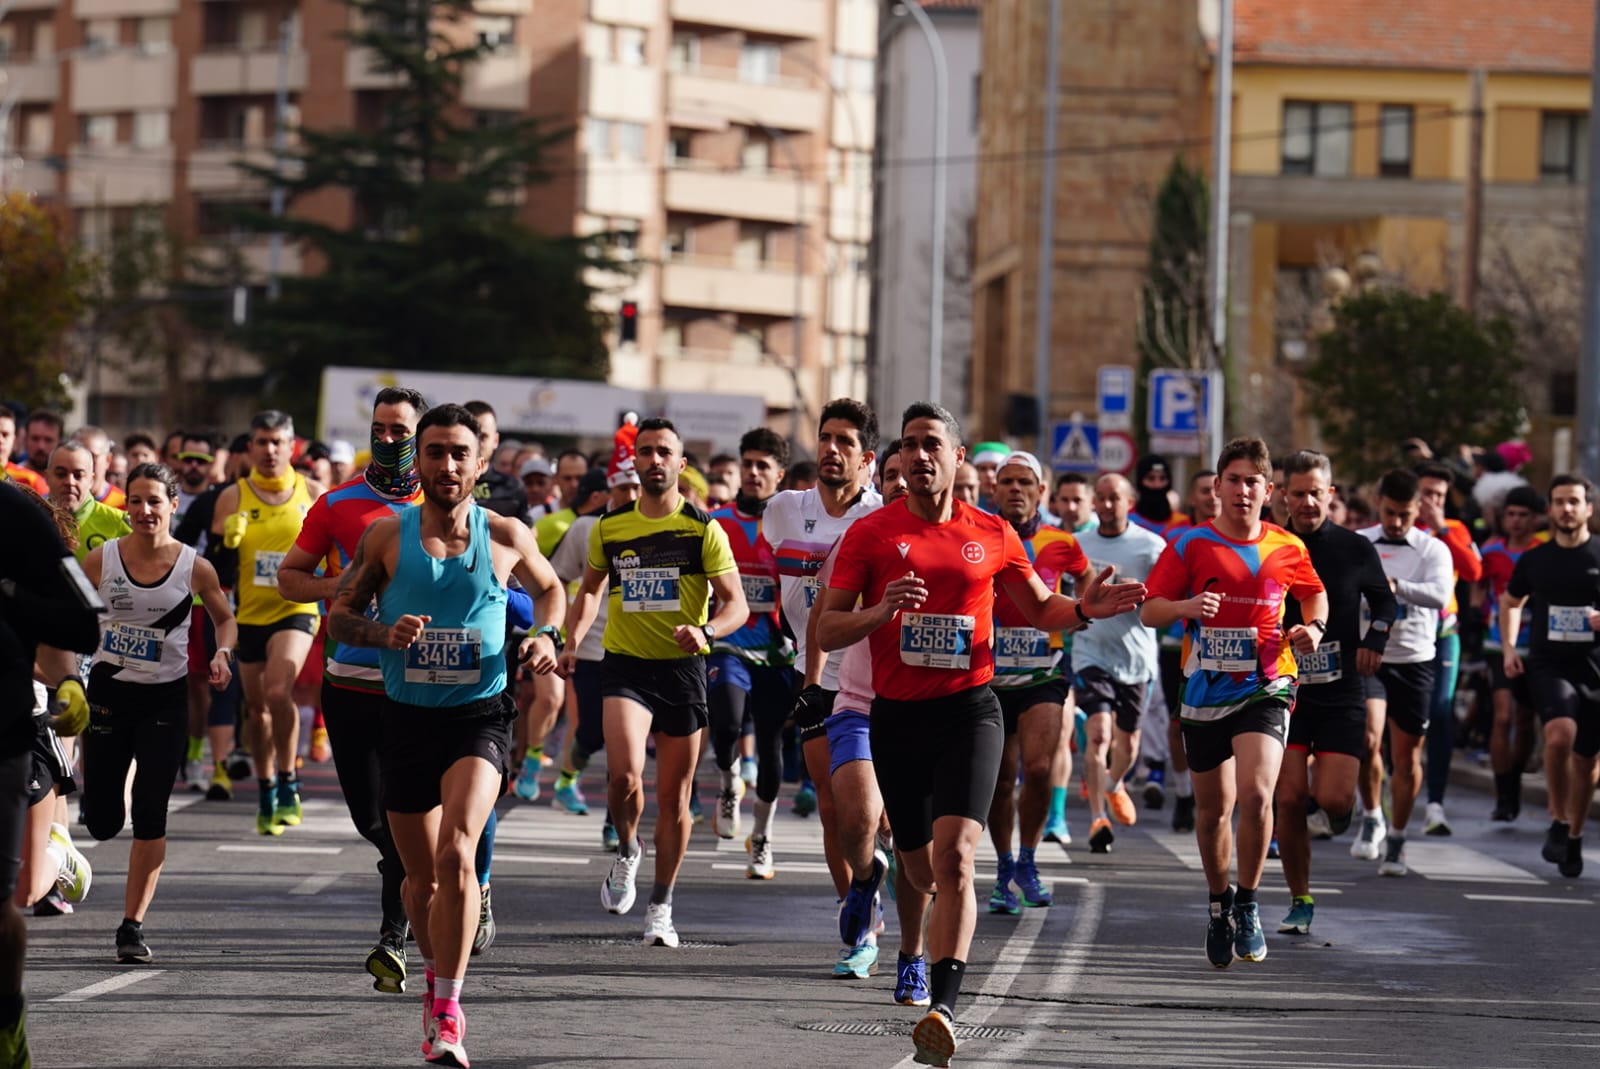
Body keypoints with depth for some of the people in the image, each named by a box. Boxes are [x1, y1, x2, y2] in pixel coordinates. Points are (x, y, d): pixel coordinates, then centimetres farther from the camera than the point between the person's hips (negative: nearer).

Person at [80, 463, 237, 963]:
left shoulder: (194, 567, -7)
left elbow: (225, 618, 10)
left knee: (150, 816, -7)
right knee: (101, 822, 5)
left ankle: (133, 925, 3)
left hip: (165, 700, -1)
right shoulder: (101, 560, -6)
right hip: (109, 691, 1)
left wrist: (223, 653, -10)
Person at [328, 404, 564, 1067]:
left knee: (456, 854, -23)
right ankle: (436, 973, 41)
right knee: (421, 876, 12)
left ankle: (447, 1011, -20)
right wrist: (385, 633, -14)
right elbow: (338, 615, 6)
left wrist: (546, 635, 0)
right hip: (406, 717, 2)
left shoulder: (506, 537, 0)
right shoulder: (386, 536, 0)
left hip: (478, 717, -2)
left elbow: (548, 588, 20)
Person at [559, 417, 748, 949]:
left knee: (673, 795, 6)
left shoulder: (703, 530, -3)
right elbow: (590, 588, 21)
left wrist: (705, 631, -25)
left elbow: (737, 604, -5)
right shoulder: (610, 527, 5)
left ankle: (661, 906, 21)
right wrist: (572, 641, 5)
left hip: (682, 668, 0)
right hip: (625, 665, 0)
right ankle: (626, 850, 8)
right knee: (624, 772, -23)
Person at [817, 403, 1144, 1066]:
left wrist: (1084, 609, -1)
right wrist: (882, 611, -19)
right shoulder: (871, 533, 2)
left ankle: (942, 1009, -22)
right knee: (926, 873, 10)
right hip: (896, 715, 1)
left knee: (954, 856, -19)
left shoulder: (992, 536, 6)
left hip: (968, 710, -1)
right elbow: (826, 632, -1)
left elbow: (1040, 610, 20)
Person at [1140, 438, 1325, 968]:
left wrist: (1312, 627, 1)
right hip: (1206, 690, 1)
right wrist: (1185, 606, -22)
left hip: (1265, 688, -1)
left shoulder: (1287, 549, 3)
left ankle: (1248, 903, -4)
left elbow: (1314, 593, 22)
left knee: (1255, 793, -21)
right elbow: (1149, 611, -1)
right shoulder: (1190, 546, 0)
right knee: (1213, 808, 10)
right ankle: (1219, 905, 33)